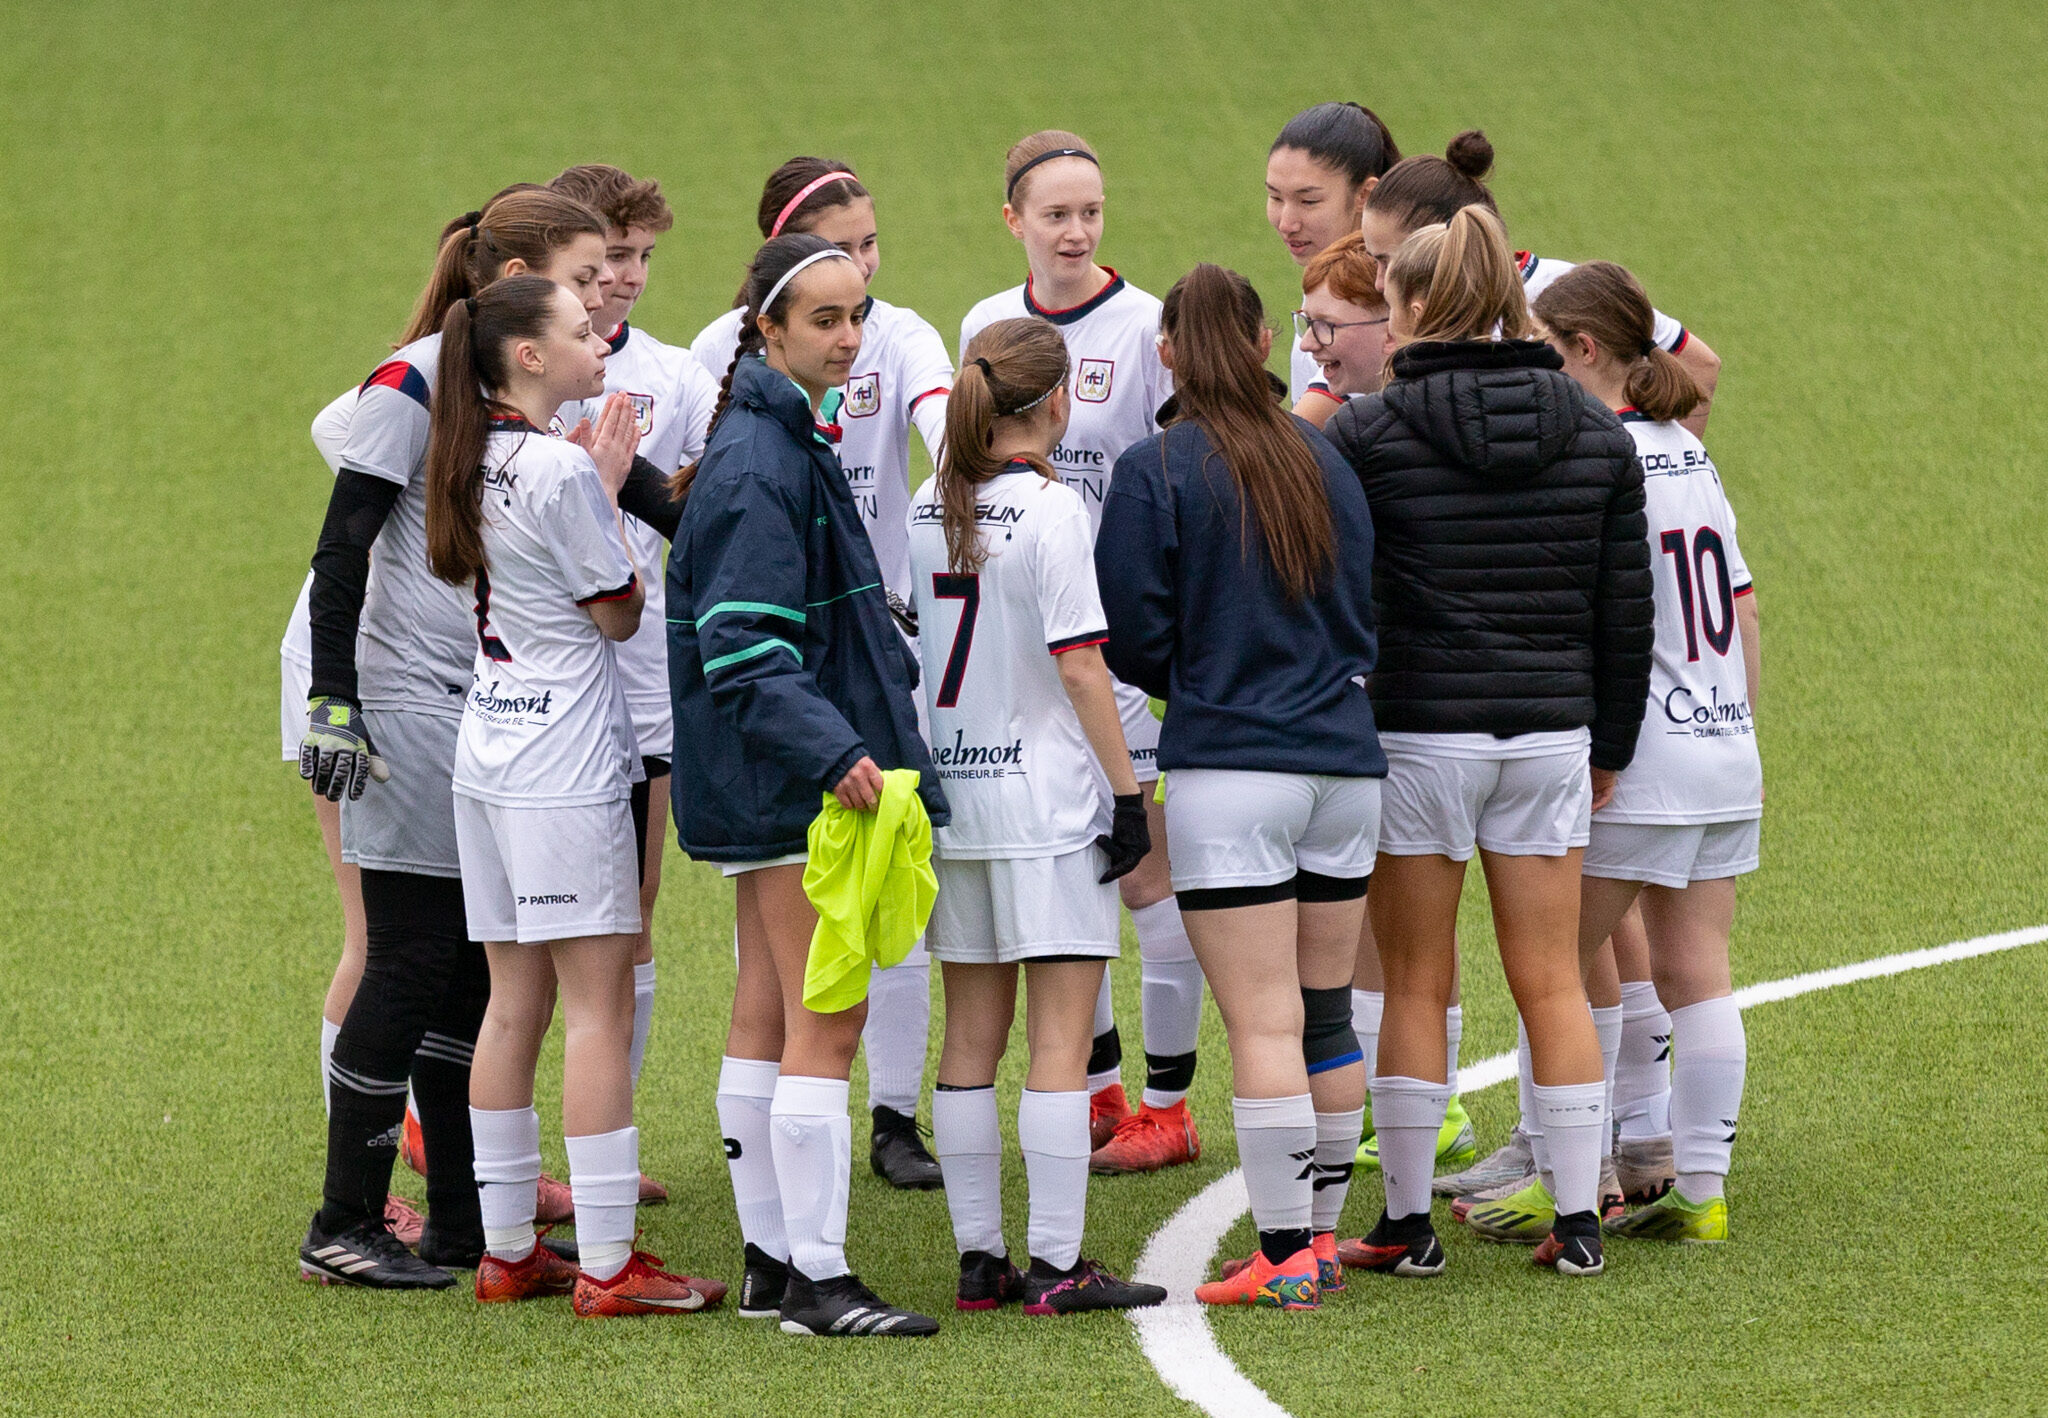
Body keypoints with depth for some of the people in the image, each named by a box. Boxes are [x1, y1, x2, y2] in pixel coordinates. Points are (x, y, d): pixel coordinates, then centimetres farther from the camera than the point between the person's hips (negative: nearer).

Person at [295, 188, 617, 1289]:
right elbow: (341, 550, -12)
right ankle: (342, 1228, 1)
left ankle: (465, 1220, 15)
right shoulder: (418, 383, -11)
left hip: (508, 706, 7)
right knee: (413, 965, -6)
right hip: (416, 711, -7)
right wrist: (332, 702, -15)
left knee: (478, 969, 9)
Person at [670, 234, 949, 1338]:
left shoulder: (785, 441, 14)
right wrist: (834, 750, -32)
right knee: (826, 1026, -10)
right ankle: (815, 1278, -9)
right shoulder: (759, 466, -17)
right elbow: (742, 648, -23)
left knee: (766, 1020, 12)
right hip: (790, 779, -11)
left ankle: (772, 1265, 17)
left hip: (767, 781, 11)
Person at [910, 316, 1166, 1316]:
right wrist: (1127, 791, -9)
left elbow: (902, 649, 11)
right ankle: (1056, 1265, -7)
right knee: (1061, 1036, -4)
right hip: (1047, 800, -6)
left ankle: (978, 1259, 12)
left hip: (949, 796, 6)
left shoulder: (928, 512, 7)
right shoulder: (1052, 510, -12)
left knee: (971, 1037, 10)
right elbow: (1080, 667, -14)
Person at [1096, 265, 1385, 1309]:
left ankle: (1284, 1256, -8)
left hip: (1228, 769, -5)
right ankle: (1322, 1232, 21)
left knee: (1262, 1021, -6)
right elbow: (1368, 605, 14)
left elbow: (1129, 635, -6)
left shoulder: (1156, 470, -6)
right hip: (1345, 762, 5)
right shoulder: (1323, 458, 8)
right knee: (1326, 1009, 14)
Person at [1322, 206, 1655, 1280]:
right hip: (1550, 735, 3)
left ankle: (1406, 1222, 9)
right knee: (1551, 981, 10)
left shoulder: (1364, 434, -7)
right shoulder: (1597, 434, 5)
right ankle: (1576, 1220, 10)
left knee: (1413, 983, 6)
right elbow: (1625, 608, 8)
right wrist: (1610, 745, 16)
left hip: (1415, 735, -3)